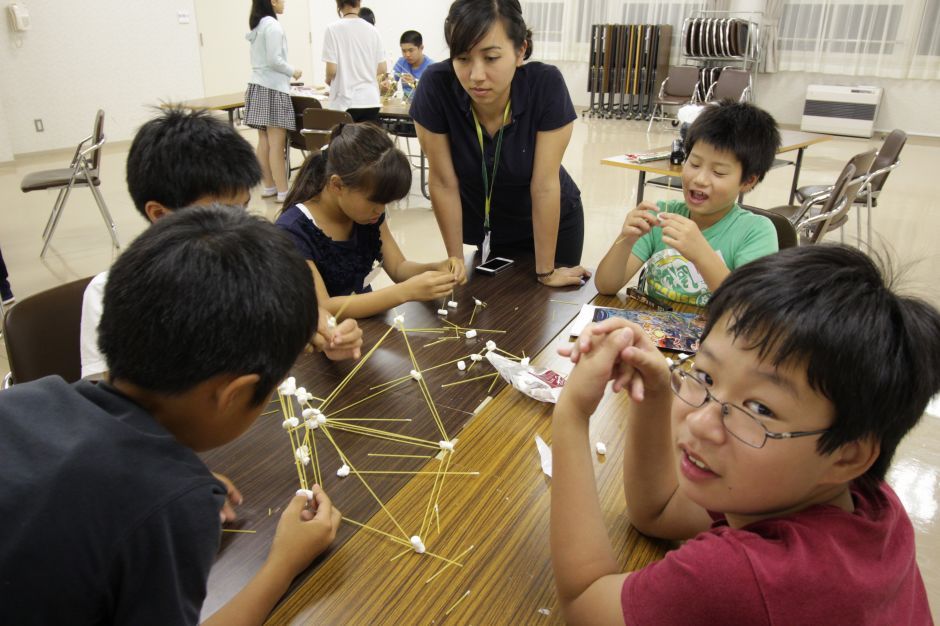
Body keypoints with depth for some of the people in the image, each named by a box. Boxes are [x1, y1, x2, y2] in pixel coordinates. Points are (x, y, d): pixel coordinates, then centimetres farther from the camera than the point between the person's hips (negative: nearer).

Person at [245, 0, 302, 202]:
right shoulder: (273, 25, -11)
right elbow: (274, 60, -17)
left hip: (258, 86, 9)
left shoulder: (257, 26, 16)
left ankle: (269, 186, 15)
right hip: (273, 88, -9)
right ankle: (282, 191, -7)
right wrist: (292, 71, -2)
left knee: (264, 142, 9)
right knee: (276, 144, -8)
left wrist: (287, 72, 14)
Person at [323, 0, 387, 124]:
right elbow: (382, 69, 7)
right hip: (370, 100, 3)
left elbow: (332, 69, -10)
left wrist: (328, 80, 11)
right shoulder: (372, 30, 3)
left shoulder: (333, 29, -7)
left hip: (345, 102, -3)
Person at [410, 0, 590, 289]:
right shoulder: (436, 85, -28)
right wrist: (456, 260, -12)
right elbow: (443, 182, -20)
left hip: (552, 222, 0)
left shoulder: (546, 85, -29)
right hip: (485, 226, 1)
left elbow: (544, 185, -25)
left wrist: (546, 271, -18)